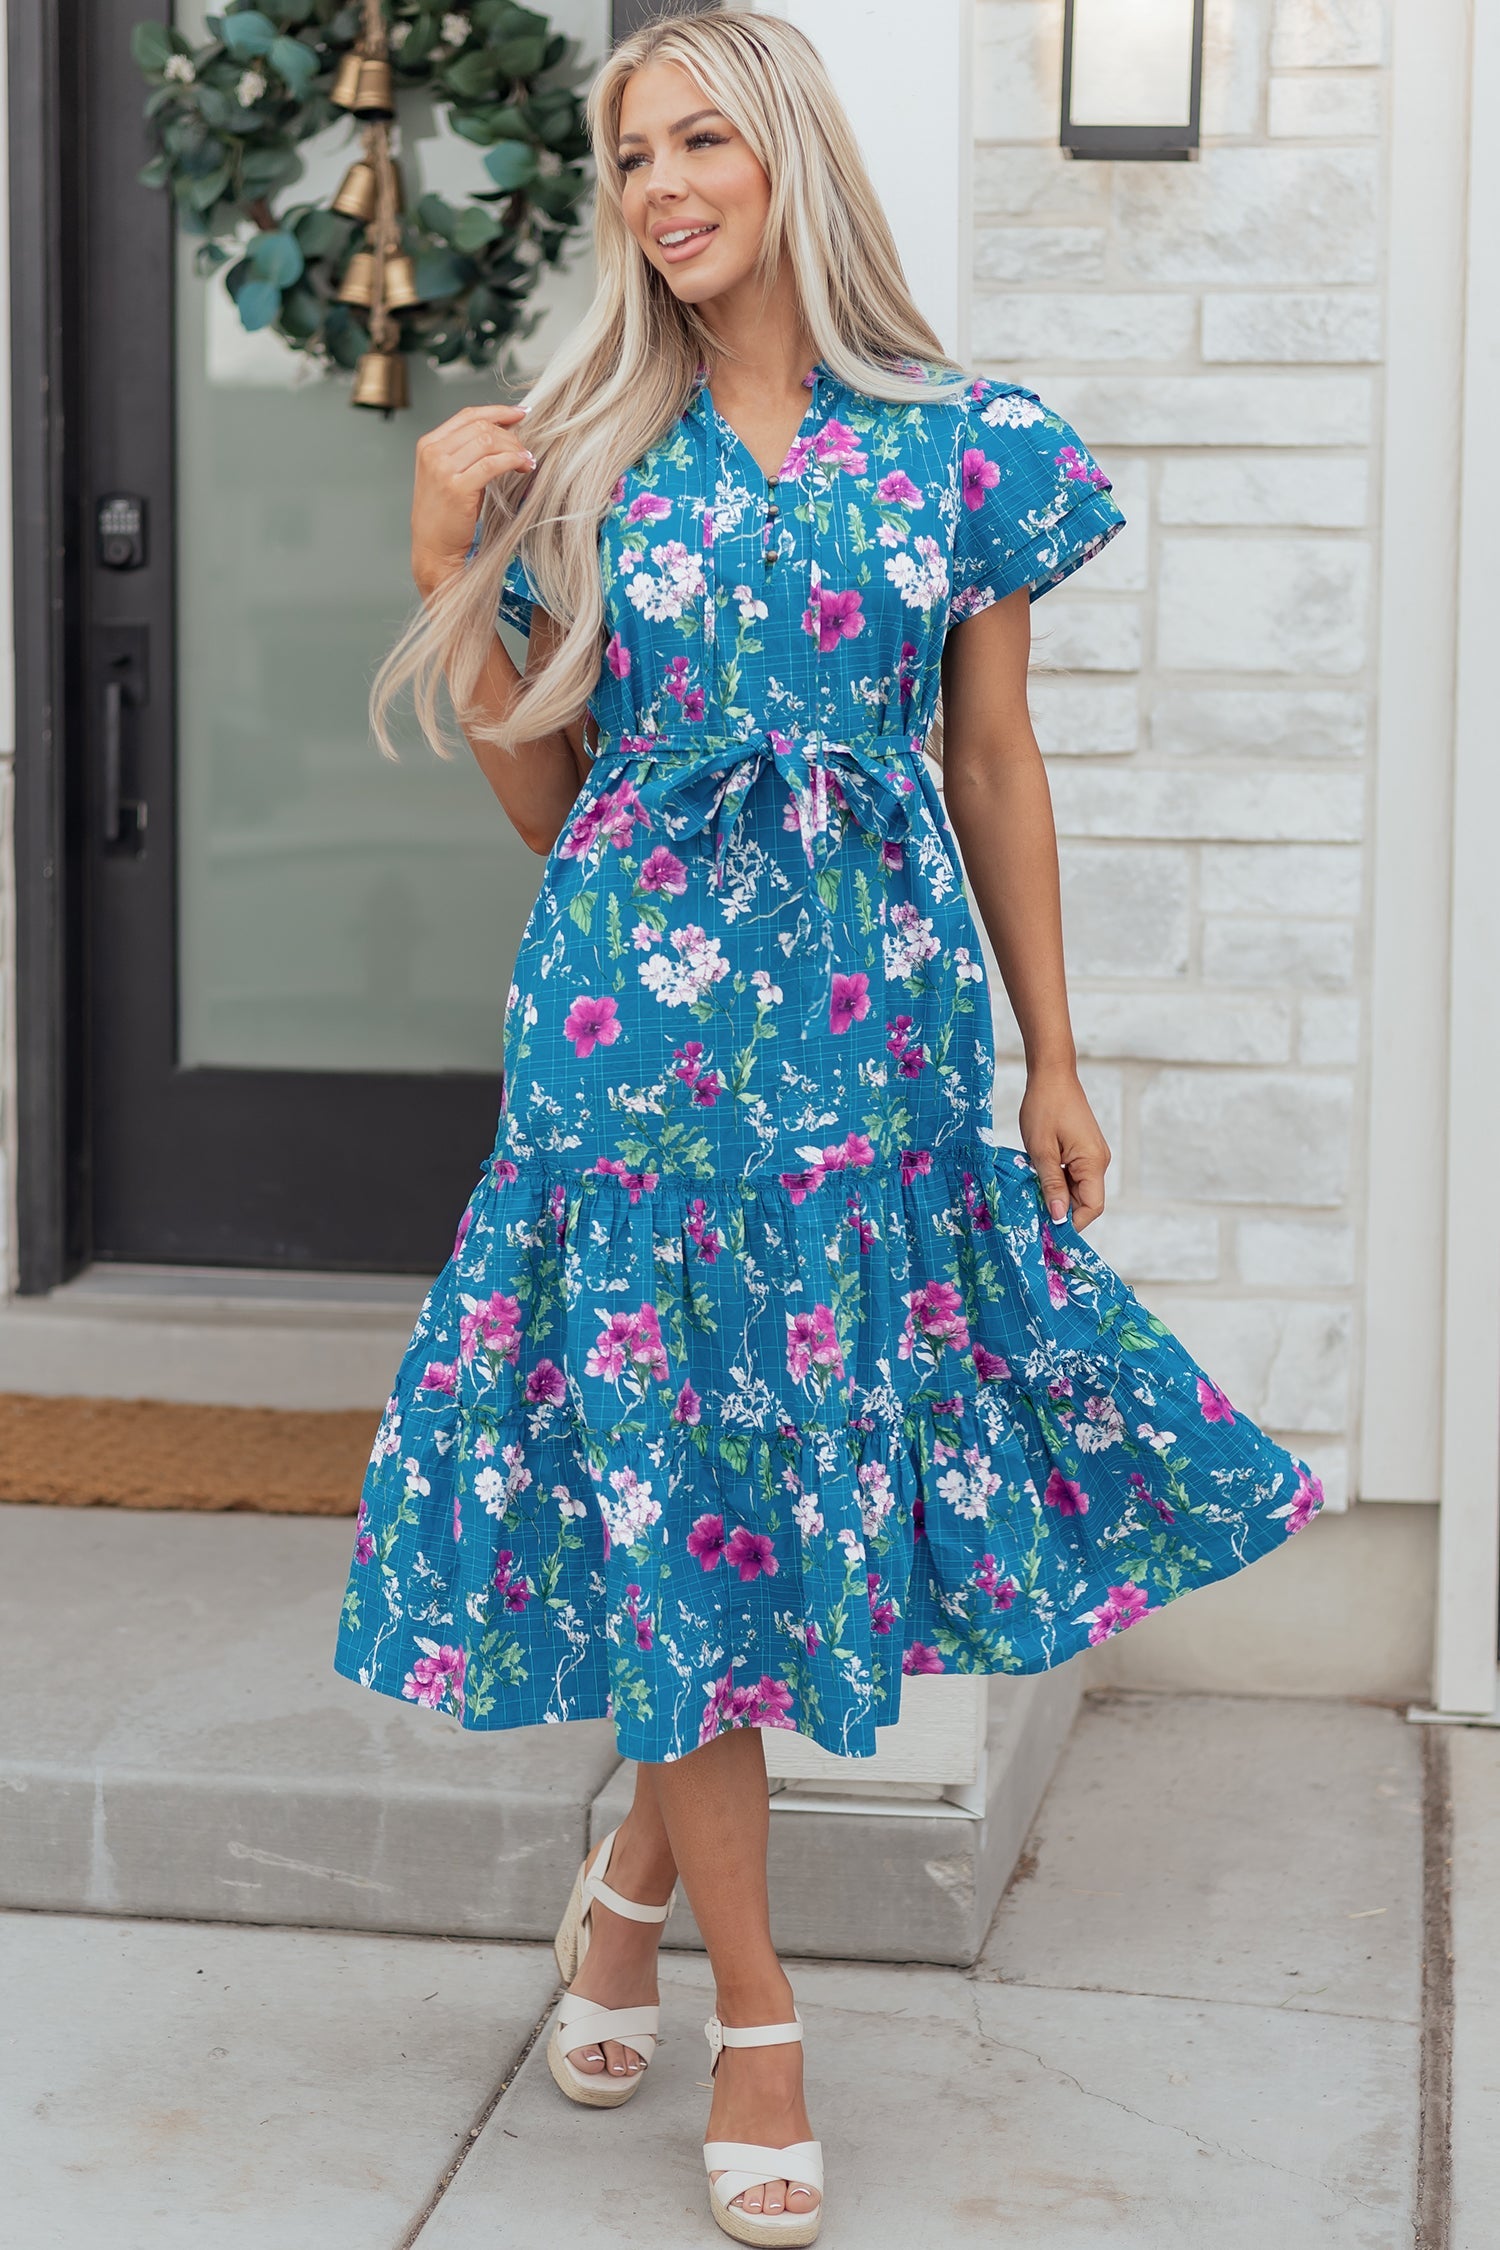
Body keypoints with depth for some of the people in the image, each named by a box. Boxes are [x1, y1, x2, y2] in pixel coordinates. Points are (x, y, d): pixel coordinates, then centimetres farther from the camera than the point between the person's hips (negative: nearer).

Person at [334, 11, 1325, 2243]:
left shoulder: (966, 443, 3)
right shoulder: (587, 455, 4)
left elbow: (994, 764, 6)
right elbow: (545, 794, 6)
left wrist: (1054, 1062, 5)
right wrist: (450, 571, -6)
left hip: (877, 1011, 1)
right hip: (635, 1011, 0)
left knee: (831, 1452, 6)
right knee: (673, 1471, 2)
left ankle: (641, 1860, 33)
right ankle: (755, 2015, 14)